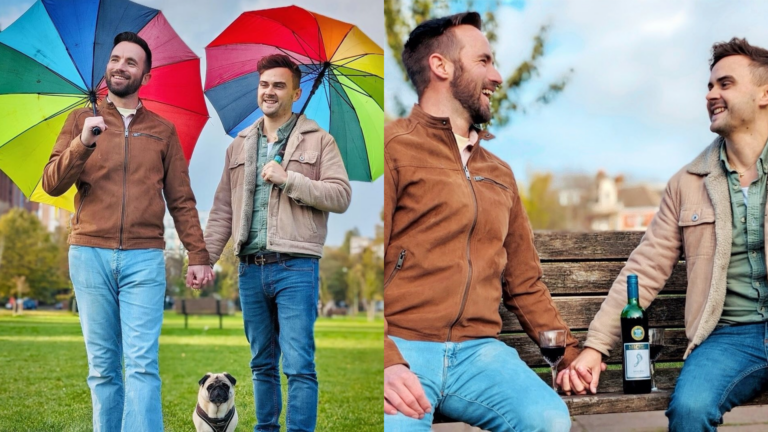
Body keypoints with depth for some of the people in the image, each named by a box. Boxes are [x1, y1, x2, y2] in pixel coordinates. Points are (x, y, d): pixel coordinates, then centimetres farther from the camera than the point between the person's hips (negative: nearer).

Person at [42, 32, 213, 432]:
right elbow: (51, 184, 0)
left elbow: (181, 200, 11)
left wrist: (198, 255, 2)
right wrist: (83, 143, -16)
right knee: (102, 366, 4)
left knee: (142, 364, -9)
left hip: (144, 259, 0)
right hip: (89, 256, 1)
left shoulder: (163, 130, 13)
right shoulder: (81, 120, 11)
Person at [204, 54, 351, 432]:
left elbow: (341, 196, -7)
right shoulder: (240, 145, 15)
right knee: (262, 364, 13)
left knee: (299, 366, -6)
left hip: (295, 267, -4)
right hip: (250, 269, 5)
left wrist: (288, 179, -14)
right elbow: (223, 210, 14)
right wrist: (205, 256, 4)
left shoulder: (318, 140, 2)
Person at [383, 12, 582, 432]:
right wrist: (386, 362, -20)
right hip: (401, 346, -5)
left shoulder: (499, 174, 23)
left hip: (478, 350, 5)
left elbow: (525, 284, 26)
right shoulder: (395, 147, 2)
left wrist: (569, 352, 12)